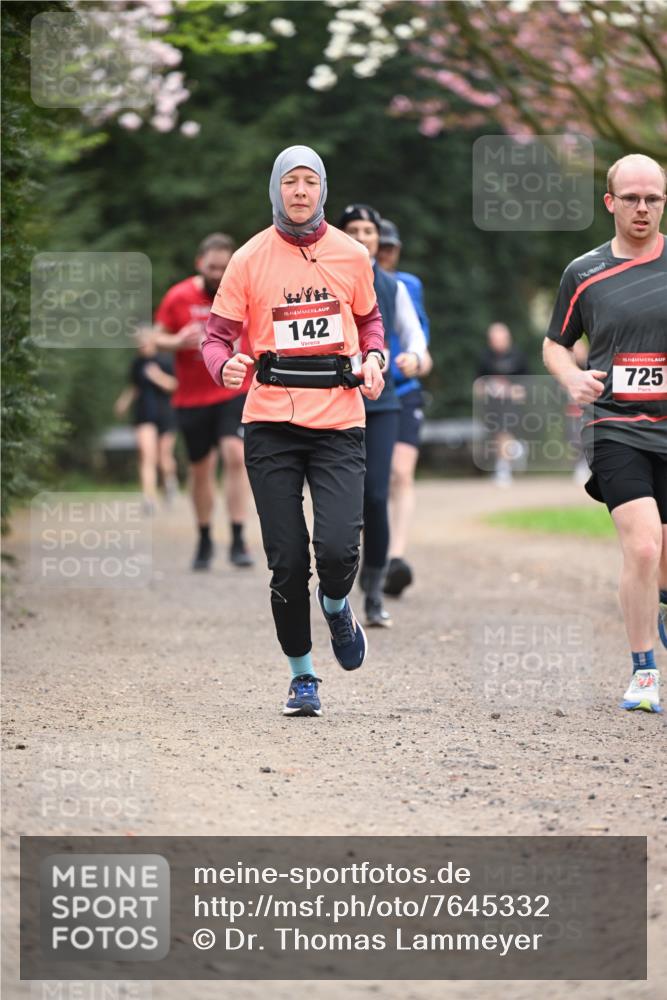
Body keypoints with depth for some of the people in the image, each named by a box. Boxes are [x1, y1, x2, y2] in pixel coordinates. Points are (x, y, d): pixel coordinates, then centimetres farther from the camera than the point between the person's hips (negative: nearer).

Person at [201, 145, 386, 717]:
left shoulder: (350, 255, 7)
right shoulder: (250, 259, 2)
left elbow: (370, 321, 22)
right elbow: (218, 336, 4)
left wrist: (373, 360, 2)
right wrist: (226, 366, -18)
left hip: (338, 419, 0)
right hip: (271, 423, 0)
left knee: (338, 547, -16)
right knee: (287, 560, 0)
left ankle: (337, 607, 20)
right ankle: (302, 675, 17)